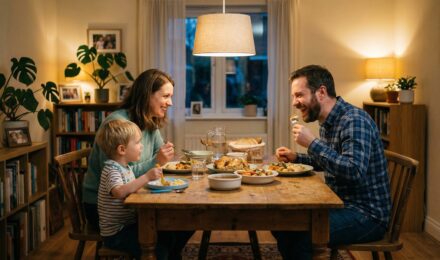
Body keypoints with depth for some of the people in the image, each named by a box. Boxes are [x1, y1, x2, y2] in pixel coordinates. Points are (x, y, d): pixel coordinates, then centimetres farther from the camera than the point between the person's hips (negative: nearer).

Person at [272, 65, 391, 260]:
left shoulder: (354, 120, -19)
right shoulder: (326, 122, 8)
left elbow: (355, 172, -32)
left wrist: (312, 143, -25)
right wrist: (295, 158, 9)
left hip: (367, 214, -9)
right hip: (340, 204, 9)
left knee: (299, 234, -25)